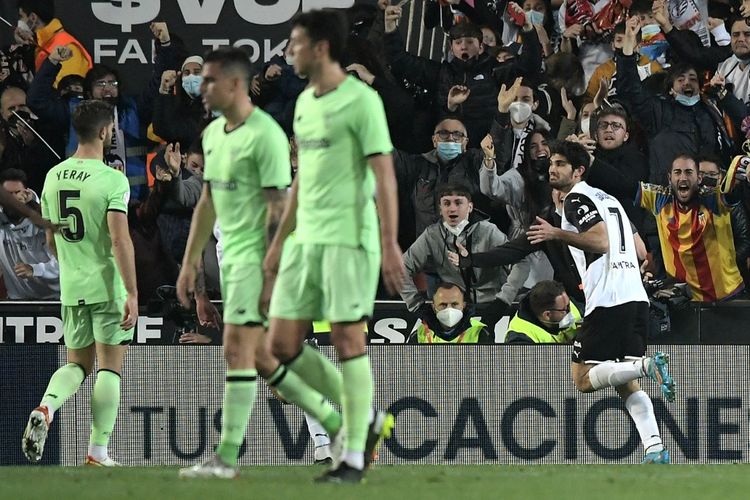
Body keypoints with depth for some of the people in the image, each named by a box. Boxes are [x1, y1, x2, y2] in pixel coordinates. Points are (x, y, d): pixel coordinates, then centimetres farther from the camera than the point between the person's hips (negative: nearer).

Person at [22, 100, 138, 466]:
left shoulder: (54, 177, 6)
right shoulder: (112, 180, -14)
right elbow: (119, 238, -21)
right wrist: (132, 292, -19)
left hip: (71, 286, 5)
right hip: (109, 285, -5)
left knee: (77, 364, 16)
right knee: (109, 366, 2)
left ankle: (45, 409, -12)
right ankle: (98, 451, 1)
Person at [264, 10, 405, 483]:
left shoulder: (361, 100, -9)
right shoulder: (304, 102, 16)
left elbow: (384, 174, -12)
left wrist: (390, 244, -18)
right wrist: (279, 242, 23)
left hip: (348, 238, -8)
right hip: (306, 240, 8)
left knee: (348, 338, -7)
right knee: (283, 343, 3)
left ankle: (354, 456, 1)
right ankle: (364, 419, 17)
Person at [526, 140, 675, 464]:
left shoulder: (576, 199, -3)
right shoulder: (607, 198, 24)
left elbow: (600, 241, -18)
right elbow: (639, 249, 29)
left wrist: (557, 234, -19)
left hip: (608, 300, -9)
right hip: (636, 297, 9)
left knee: (584, 379, -4)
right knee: (627, 385, 9)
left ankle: (648, 365, -23)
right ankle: (655, 449, -8)